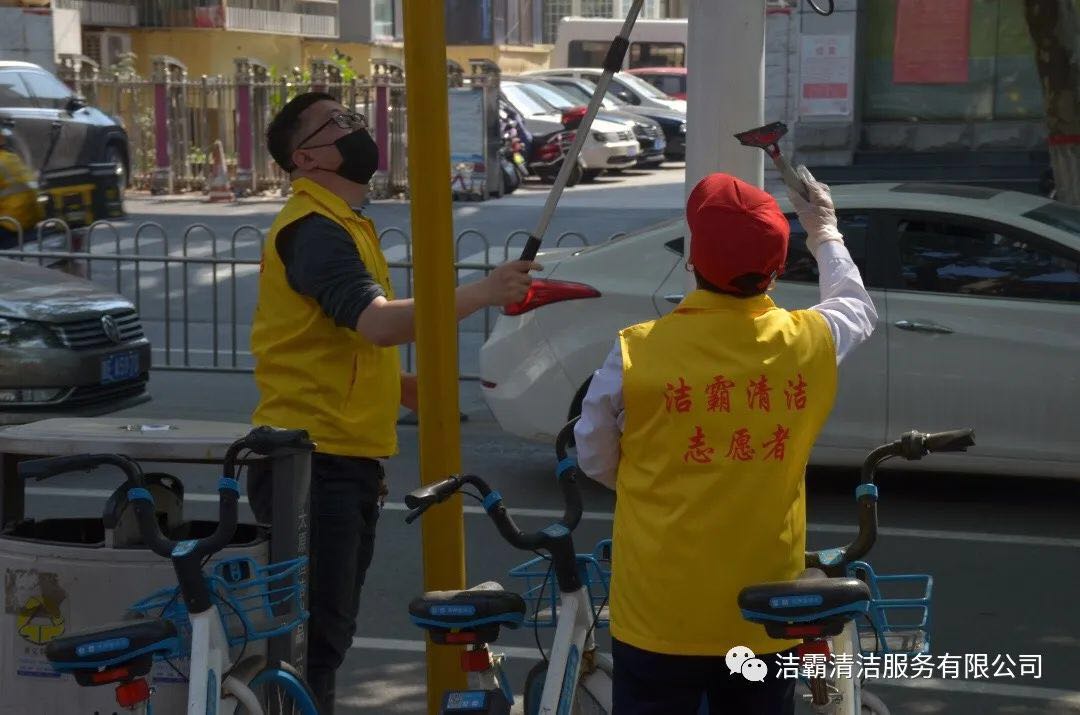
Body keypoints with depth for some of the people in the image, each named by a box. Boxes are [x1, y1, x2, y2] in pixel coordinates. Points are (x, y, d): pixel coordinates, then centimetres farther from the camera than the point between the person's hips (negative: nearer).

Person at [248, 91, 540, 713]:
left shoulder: (345, 222, 18)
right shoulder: (314, 228, -15)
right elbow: (378, 322, -29)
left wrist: (407, 386, 10)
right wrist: (482, 294, -31)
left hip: (347, 458, 10)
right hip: (313, 462, -10)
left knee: (331, 630, 16)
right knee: (314, 635, -7)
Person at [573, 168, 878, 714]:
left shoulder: (638, 351, -16)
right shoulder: (811, 342, -7)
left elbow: (595, 459, 0)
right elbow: (858, 307, 18)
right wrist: (825, 235, 36)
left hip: (659, 614, -2)